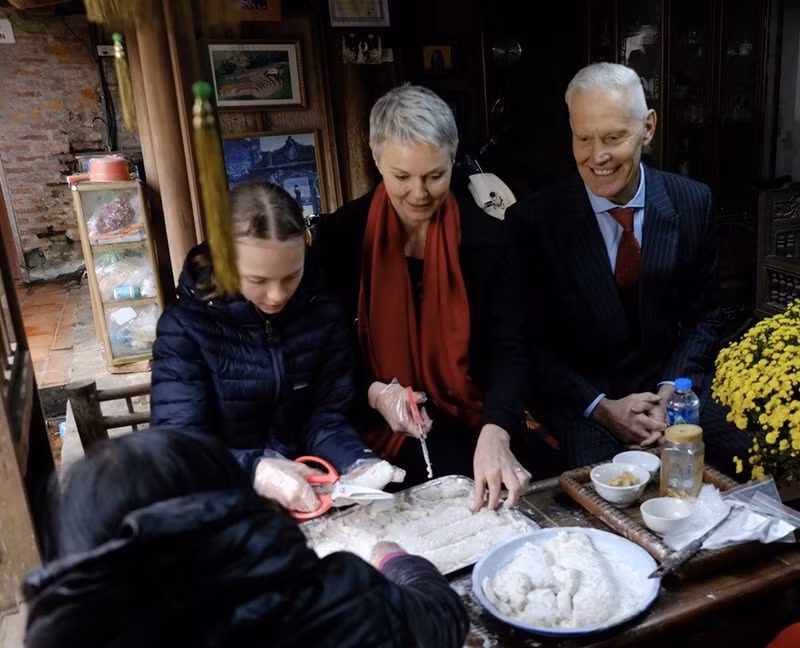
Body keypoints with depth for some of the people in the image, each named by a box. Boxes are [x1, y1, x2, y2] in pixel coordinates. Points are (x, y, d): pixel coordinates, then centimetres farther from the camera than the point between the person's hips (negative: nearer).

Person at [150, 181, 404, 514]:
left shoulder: (324, 313, -2)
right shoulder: (185, 327, -11)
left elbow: (326, 416, -1)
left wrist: (356, 462, -21)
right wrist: (254, 470, -35)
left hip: (310, 493, 2)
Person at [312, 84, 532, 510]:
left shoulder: (486, 238, -5)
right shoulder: (340, 234, -5)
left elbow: (507, 348, -13)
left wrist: (495, 433, -30)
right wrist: (374, 393, -20)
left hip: (467, 433, 1)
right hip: (375, 436, 0)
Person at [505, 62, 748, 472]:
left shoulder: (693, 204, -1)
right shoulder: (532, 221, -10)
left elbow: (702, 318, 6)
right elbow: (528, 342, -6)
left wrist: (670, 391, -10)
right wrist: (601, 407, -15)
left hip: (672, 387, 4)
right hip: (579, 402, -3)